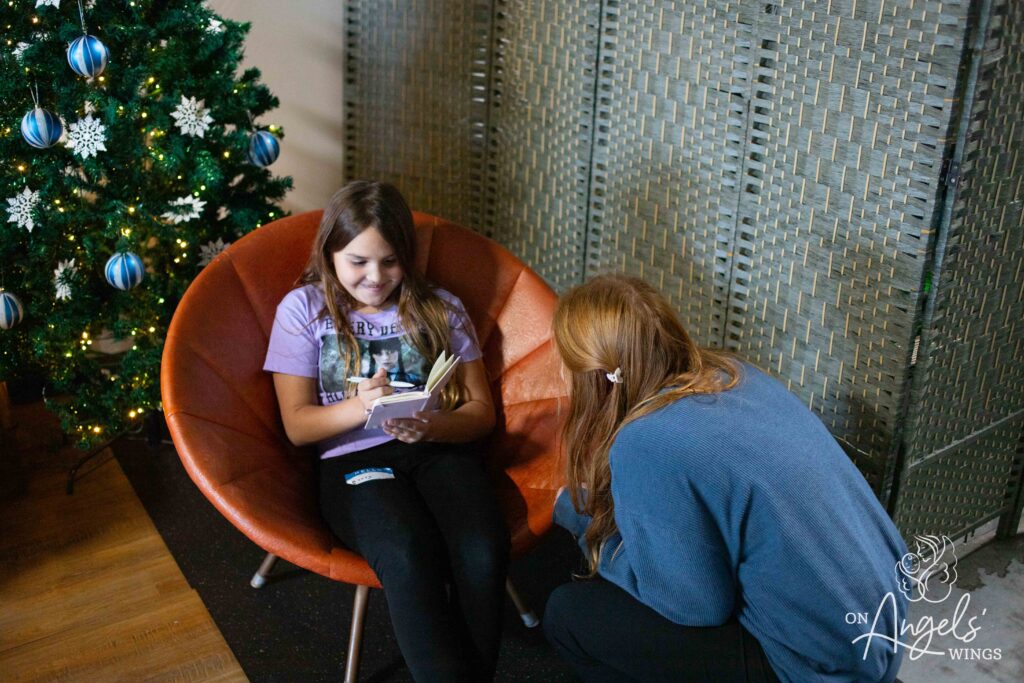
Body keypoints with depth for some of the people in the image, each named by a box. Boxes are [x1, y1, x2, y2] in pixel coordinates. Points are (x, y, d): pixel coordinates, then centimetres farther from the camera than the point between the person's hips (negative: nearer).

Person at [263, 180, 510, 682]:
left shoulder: (440, 309, 12)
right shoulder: (303, 309, 9)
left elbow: (481, 411, 10)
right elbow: (298, 426, 5)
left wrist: (429, 427, -13)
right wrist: (360, 407, -16)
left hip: (440, 451, 2)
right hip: (353, 461, -1)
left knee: (484, 551, -32)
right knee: (408, 556, -36)